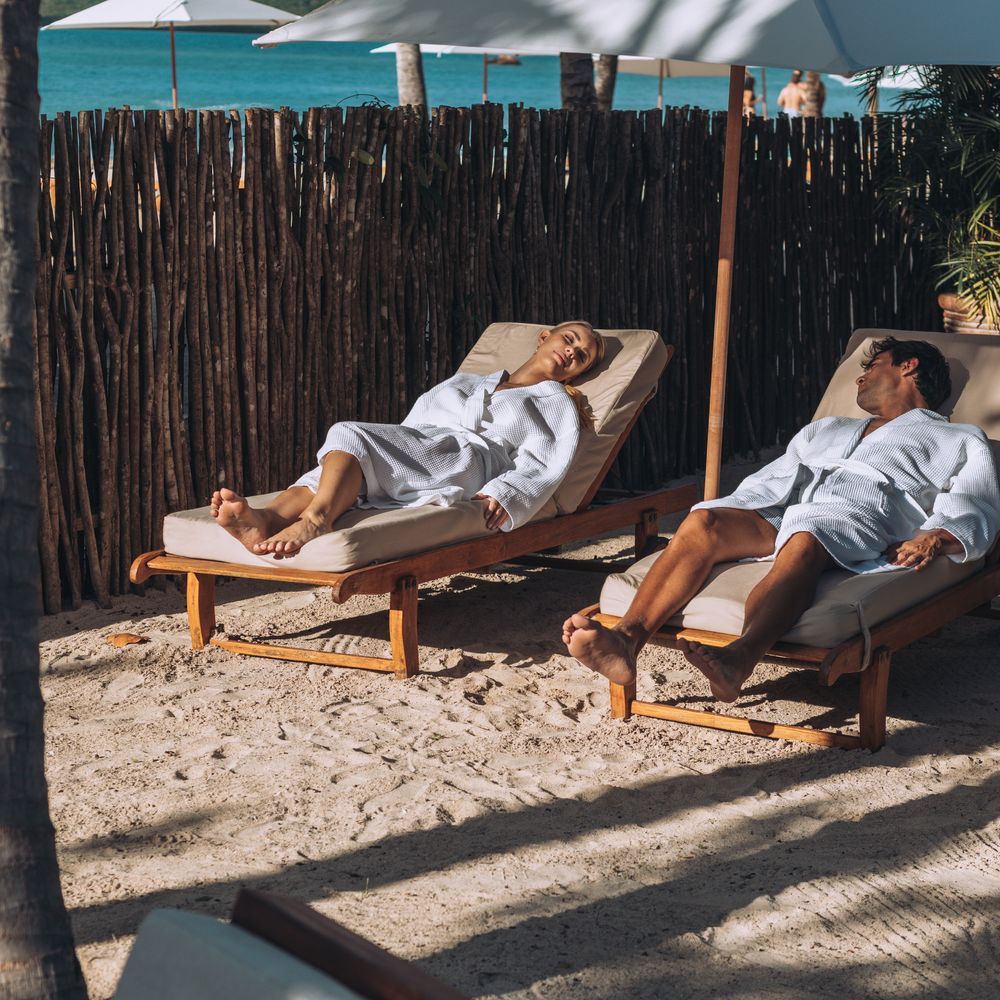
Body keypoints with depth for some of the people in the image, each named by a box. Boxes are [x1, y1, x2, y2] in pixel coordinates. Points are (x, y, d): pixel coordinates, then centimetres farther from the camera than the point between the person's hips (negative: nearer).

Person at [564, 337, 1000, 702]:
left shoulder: (962, 440, 29)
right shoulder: (827, 429, 43)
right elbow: (771, 479, 28)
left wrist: (936, 538, -14)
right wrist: (723, 516, 7)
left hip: (862, 511, -4)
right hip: (781, 513, 5)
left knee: (803, 543, -41)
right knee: (701, 522, -29)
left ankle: (736, 660, -67)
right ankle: (626, 639, -49)